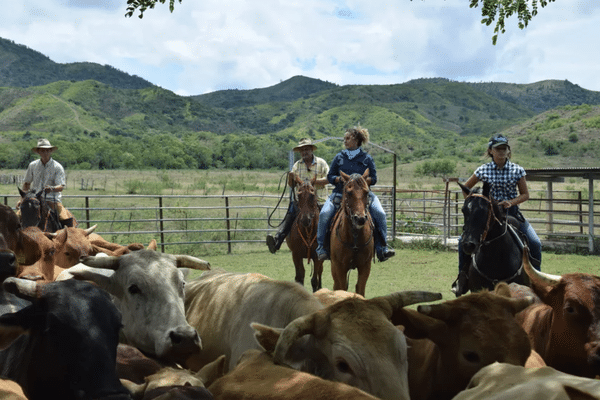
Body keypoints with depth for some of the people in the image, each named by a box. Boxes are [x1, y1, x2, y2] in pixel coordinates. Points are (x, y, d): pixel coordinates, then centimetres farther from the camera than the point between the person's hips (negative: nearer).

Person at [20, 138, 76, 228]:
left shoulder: (58, 167, -1)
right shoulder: (32, 165, 9)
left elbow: (61, 186, -9)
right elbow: (26, 183, 20)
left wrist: (52, 189, -30)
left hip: (52, 200, -3)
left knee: (67, 220, -26)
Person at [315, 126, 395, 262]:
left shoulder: (367, 159, 5)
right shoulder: (339, 157, 10)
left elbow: (373, 179, 5)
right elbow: (330, 176, 11)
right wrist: (339, 179, -11)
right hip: (340, 193, 1)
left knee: (380, 214, -23)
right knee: (324, 214, -24)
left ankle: (382, 248, -15)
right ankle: (321, 247, -12)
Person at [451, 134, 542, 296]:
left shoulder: (517, 170, -2)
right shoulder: (483, 170, 0)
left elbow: (525, 194, 1)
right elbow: (466, 188, 12)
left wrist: (511, 202, -16)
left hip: (512, 212, 0)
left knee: (535, 243, -15)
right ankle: (462, 276, 7)